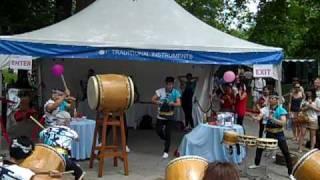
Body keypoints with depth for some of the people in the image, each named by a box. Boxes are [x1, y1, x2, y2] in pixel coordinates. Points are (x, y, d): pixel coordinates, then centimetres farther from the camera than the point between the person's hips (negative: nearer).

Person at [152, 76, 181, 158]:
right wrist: (157, 102, -31)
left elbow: (179, 103, -16)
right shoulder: (160, 91, -8)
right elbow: (152, 99, -11)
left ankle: (166, 152, 8)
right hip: (160, 116, 2)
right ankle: (166, 140, 34)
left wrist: (173, 103, -36)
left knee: (168, 133, -4)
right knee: (158, 130, 0)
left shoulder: (176, 92, -9)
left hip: (170, 116, -1)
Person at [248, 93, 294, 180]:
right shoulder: (266, 109, -2)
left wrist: (273, 119, -37)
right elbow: (258, 118, -14)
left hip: (279, 134, -4)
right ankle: (256, 164, 37)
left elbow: (283, 122, -25)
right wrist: (253, 116, -36)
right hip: (269, 133, 4)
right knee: (259, 147, 11)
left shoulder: (281, 110, -13)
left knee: (286, 153, -5)